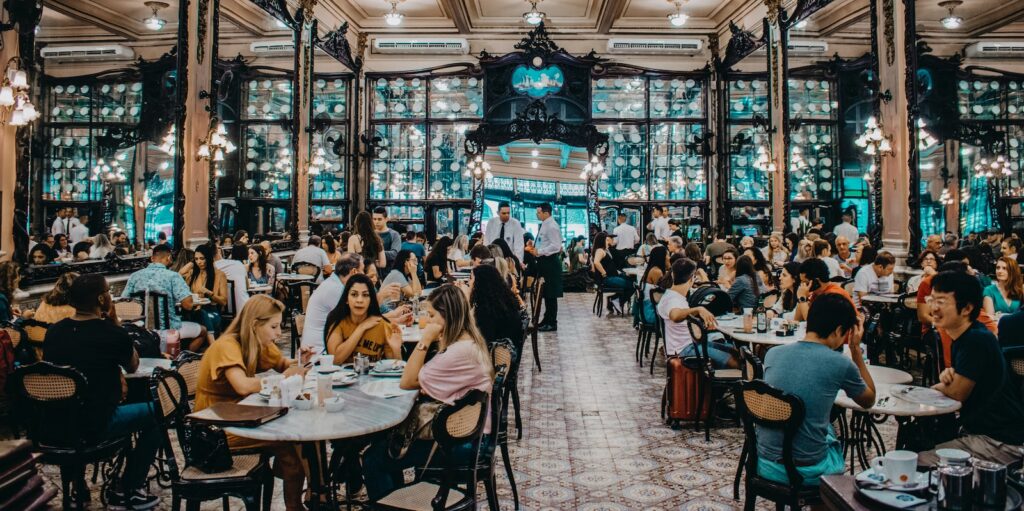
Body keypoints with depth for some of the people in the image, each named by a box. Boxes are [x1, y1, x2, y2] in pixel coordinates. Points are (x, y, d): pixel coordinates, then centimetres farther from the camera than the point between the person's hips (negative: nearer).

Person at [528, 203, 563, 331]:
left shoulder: (552, 226, -16)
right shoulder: (544, 225, 13)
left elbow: (556, 246, -23)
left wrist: (539, 252, -21)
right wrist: (535, 249, 8)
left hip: (550, 262, -10)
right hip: (544, 262, 10)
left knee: (550, 294, -3)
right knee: (545, 292, 16)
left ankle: (552, 323, 4)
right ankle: (547, 319, 26)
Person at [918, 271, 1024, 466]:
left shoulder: (976, 340, -24)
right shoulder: (966, 336, 6)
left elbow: (957, 393, -18)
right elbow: (956, 384, 13)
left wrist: (939, 386, 3)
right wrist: (948, 375, -9)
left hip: (1001, 443, -10)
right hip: (976, 429, 10)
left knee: (918, 464, -19)